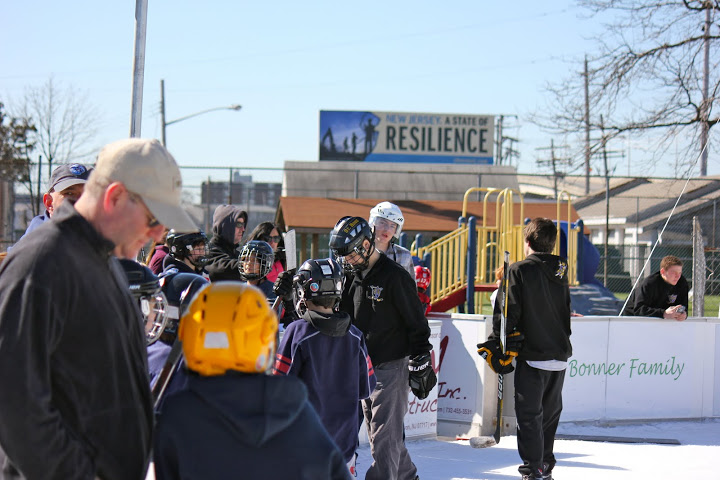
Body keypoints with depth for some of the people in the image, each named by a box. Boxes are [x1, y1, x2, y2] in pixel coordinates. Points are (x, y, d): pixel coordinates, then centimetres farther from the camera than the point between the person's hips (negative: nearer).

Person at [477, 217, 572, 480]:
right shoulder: (561, 271, 7)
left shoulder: (519, 271, -10)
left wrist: (496, 345, -4)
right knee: (550, 413, 17)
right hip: (560, 355, 6)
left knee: (529, 416, -1)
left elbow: (508, 313, -12)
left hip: (532, 356, -6)